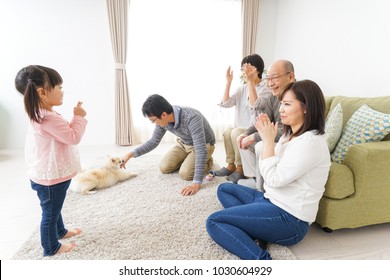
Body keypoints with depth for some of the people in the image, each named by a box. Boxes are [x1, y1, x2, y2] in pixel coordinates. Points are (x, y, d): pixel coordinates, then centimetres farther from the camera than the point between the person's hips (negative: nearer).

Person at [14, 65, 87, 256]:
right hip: (51, 177, -10)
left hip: (50, 174, 10)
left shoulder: (40, 115, 6)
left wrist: (75, 118, 7)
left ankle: (60, 231, 51)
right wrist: (79, 117, -13)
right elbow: (74, 137, -24)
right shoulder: (49, 118, -29)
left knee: (53, 208, 29)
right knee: (50, 212, 10)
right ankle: (51, 248, 30)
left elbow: (65, 134, 15)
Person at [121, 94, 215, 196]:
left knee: (185, 173, -22)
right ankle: (189, 160, 19)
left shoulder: (191, 118, -41)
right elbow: (153, 142, -3)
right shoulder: (163, 119, -19)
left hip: (204, 145, -6)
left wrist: (197, 183, -48)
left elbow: (201, 150, -43)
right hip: (183, 144, 6)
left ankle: (207, 162, 6)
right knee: (164, 167, -6)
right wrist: (130, 154, -9)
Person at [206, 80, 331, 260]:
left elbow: (274, 179, -20)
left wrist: (269, 140, -13)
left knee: (214, 222, -14)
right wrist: (266, 137, 0)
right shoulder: (290, 135, 8)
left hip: (290, 219, -10)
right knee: (224, 189, 19)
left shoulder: (311, 141, -20)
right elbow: (269, 170, 9)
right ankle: (255, 234, 0)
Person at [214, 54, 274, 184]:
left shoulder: (266, 90, -9)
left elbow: (255, 105, -29)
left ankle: (240, 168, -13)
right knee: (228, 131, -21)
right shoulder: (242, 88, 8)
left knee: (236, 133, -28)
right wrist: (228, 82, -9)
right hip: (241, 128, 6)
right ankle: (231, 165, -7)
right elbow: (225, 103, -3)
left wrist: (250, 81, -31)